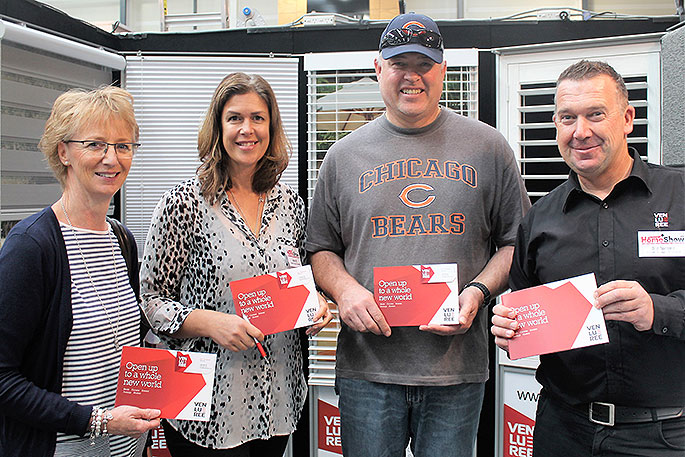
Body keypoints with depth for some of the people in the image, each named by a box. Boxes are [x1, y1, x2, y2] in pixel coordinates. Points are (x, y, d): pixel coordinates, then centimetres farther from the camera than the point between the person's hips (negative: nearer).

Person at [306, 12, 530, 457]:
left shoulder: (488, 148, 6)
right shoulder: (344, 157, 8)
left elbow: (516, 242, 7)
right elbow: (321, 249, 11)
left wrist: (479, 291, -9)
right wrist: (344, 289, -8)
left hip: (456, 368, 0)